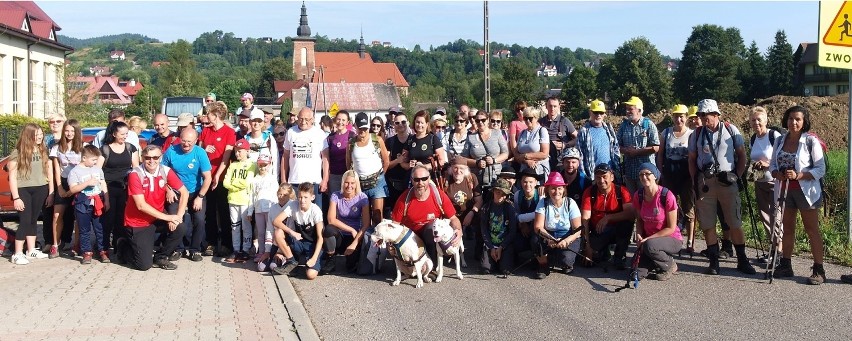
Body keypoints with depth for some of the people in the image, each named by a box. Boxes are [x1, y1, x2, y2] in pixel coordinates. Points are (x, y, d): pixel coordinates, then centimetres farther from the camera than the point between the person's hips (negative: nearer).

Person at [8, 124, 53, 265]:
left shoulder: (43, 151, 6)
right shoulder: (18, 153, -7)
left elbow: (49, 172, 8)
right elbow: (12, 177, -8)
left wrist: (51, 192, 4)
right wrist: (16, 198, -13)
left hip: (40, 190, 4)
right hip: (23, 190, -4)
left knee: (33, 220, 13)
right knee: (25, 221, -7)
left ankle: (31, 250, 22)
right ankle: (17, 254, -2)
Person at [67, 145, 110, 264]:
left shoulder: (98, 170, 10)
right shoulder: (75, 171, -6)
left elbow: (103, 186, 14)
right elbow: (72, 189, -14)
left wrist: (107, 201, 9)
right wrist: (87, 183, -21)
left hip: (98, 204, 4)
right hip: (83, 205, -3)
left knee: (100, 229, 6)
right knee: (84, 230, 5)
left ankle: (103, 251, 13)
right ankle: (87, 253, 12)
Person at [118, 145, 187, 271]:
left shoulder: (166, 171, -9)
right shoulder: (135, 175, -20)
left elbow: (184, 192, -7)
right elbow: (141, 205, -23)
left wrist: (178, 216, -20)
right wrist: (167, 217, -25)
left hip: (157, 219, 4)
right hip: (137, 223, -4)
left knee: (179, 228, -25)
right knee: (144, 265, -10)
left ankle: (160, 257, 1)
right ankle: (124, 247, 22)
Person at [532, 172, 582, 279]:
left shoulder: (570, 203, -8)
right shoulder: (543, 203, -5)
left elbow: (578, 230, -11)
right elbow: (538, 227, -14)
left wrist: (566, 241, -30)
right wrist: (549, 239, -34)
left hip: (569, 239, -1)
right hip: (548, 237, 1)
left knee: (564, 259, -32)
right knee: (536, 239, -31)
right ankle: (543, 265, -5)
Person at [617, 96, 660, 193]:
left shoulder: (649, 125, -5)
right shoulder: (624, 125, 7)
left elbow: (656, 148, -11)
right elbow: (618, 145, 9)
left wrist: (636, 152, -14)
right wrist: (626, 151, -13)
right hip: (629, 170, 4)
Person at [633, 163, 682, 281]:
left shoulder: (667, 196, -20)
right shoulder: (638, 195, -4)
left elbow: (671, 228, -16)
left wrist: (648, 239, -21)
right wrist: (639, 235, -10)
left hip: (671, 239, -4)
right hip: (647, 239, 4)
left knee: (649, 246, -38)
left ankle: (670, 265, -7)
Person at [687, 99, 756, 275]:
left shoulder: (730, 130, 2)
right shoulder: (697, 134, 6)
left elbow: (742, 155, 7)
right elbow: (692, 159, 10)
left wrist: (737, 175, -1)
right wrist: (696, 181, 2)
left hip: (727, 181, -1)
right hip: (705, 183, 1)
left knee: (735, 224, 2)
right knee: (708, 225, 3)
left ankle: (742, 260, 11)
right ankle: (713, 262, 11)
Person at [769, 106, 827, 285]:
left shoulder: (811, 141, -9)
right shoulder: (780, 141, 6)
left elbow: (820, 169, -11)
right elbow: (773, 165, 12)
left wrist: (798, 175, -23)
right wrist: (777, 174, -11)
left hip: (806, 190, -5)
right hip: (784, 190, 5)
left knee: (812, 230, -1)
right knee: (787, 229, 13)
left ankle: (818, 270, 3)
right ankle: (785, 265, 23)